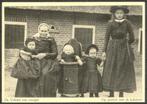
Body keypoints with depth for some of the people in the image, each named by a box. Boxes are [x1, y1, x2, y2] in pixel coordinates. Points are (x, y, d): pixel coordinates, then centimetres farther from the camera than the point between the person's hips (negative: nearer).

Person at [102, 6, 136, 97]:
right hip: (112, 48, 0)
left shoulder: (127, 23, -4)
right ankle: (111, 93, 9)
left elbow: (132, 38, -1)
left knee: (123, 70, 5)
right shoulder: (111, 24, -4)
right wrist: (104, 51, -6)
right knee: (111, 70, 1)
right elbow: (107, 37, -3)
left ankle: (122, 92, 14)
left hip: (124, 49, 0)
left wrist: (125, 44, 7)